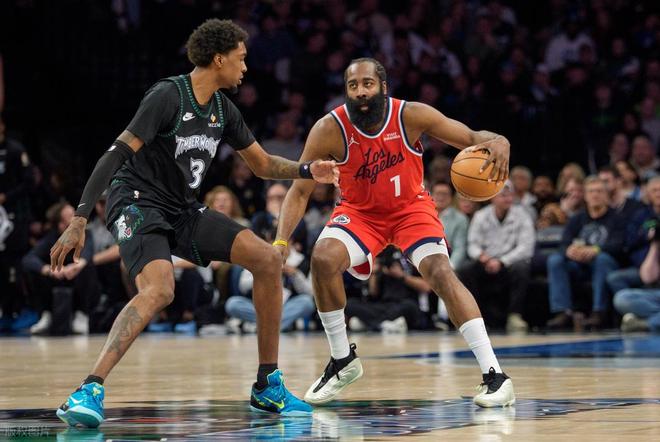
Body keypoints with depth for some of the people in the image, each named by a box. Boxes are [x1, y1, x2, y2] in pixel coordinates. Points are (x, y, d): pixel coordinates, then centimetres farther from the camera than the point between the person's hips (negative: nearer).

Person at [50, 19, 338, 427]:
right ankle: (90, 391, -35)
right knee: (159, 290, -34)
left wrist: (306, 170, 1)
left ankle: (268, 386, 3)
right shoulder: (168, 95, -16)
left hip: (184, 211, 8)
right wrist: (79, 221, -27)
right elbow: (117, 154, -21)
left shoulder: (223, 110, 8)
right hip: (139, 205, -8)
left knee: (268, 259, -4)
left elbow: (263, 164, 21)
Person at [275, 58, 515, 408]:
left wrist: (497, 141, -41)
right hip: (360, 211, 1)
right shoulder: (329, 130, -23)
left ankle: (494, 374, -23)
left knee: (441, 273, -24)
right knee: (323, 258, -26)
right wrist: (281, 241, -31)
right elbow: (299, 191, -16)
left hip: (411, 208, -1)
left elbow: (471, 138, -16)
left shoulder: (412, 116, -22)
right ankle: (342, 361, -6)